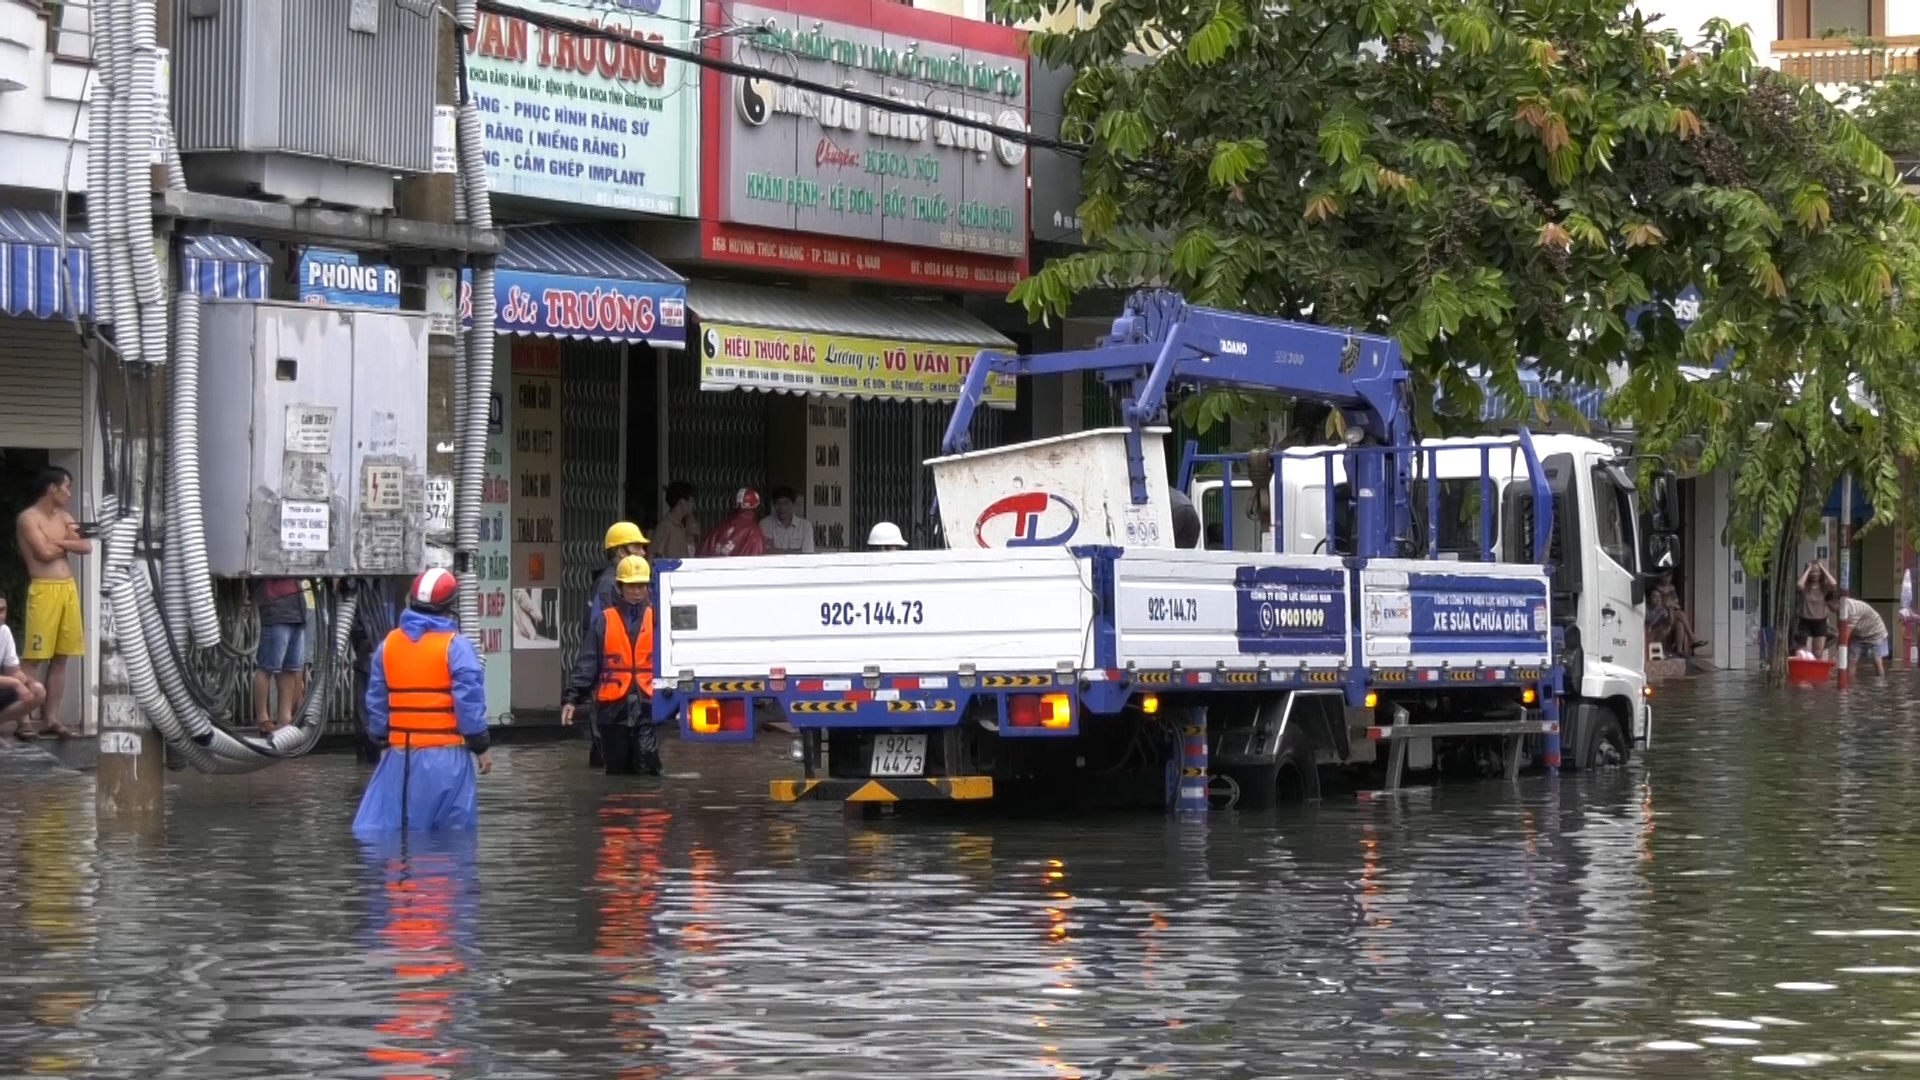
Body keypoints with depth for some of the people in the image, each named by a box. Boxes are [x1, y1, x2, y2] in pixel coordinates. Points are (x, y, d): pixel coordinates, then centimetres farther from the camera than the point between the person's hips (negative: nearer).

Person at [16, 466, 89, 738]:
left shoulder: (64, 518, 17)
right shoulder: (29, 518, -5)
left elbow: (87, 548, 6)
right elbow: (45, 553, -16)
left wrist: (59, 542, -6)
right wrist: (68, 542, 1)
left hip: (69, 589, 7)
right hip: (43, 590, -7)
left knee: (61, 658, 7)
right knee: (33, 658, -6)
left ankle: (51, 718, 10)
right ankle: (23, 719, -5)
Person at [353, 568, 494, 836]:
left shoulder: (388, 644, 7)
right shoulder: (455, 645, -10)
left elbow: (376, 701, 12)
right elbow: (469, 700, -12)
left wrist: (383, 738, 24)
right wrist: (481, 746, -3)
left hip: (401, 753, 4)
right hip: (445, 753, -4)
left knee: (379, 824, 6)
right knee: (454, 832, 6)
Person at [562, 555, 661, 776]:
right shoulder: (605, 621, 7)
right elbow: (587, 663, 5)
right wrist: (573, 698, -3)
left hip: (648, 705, -2)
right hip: (613, 707, 2)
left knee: (649, 767, -13)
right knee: (617, 769, 9)